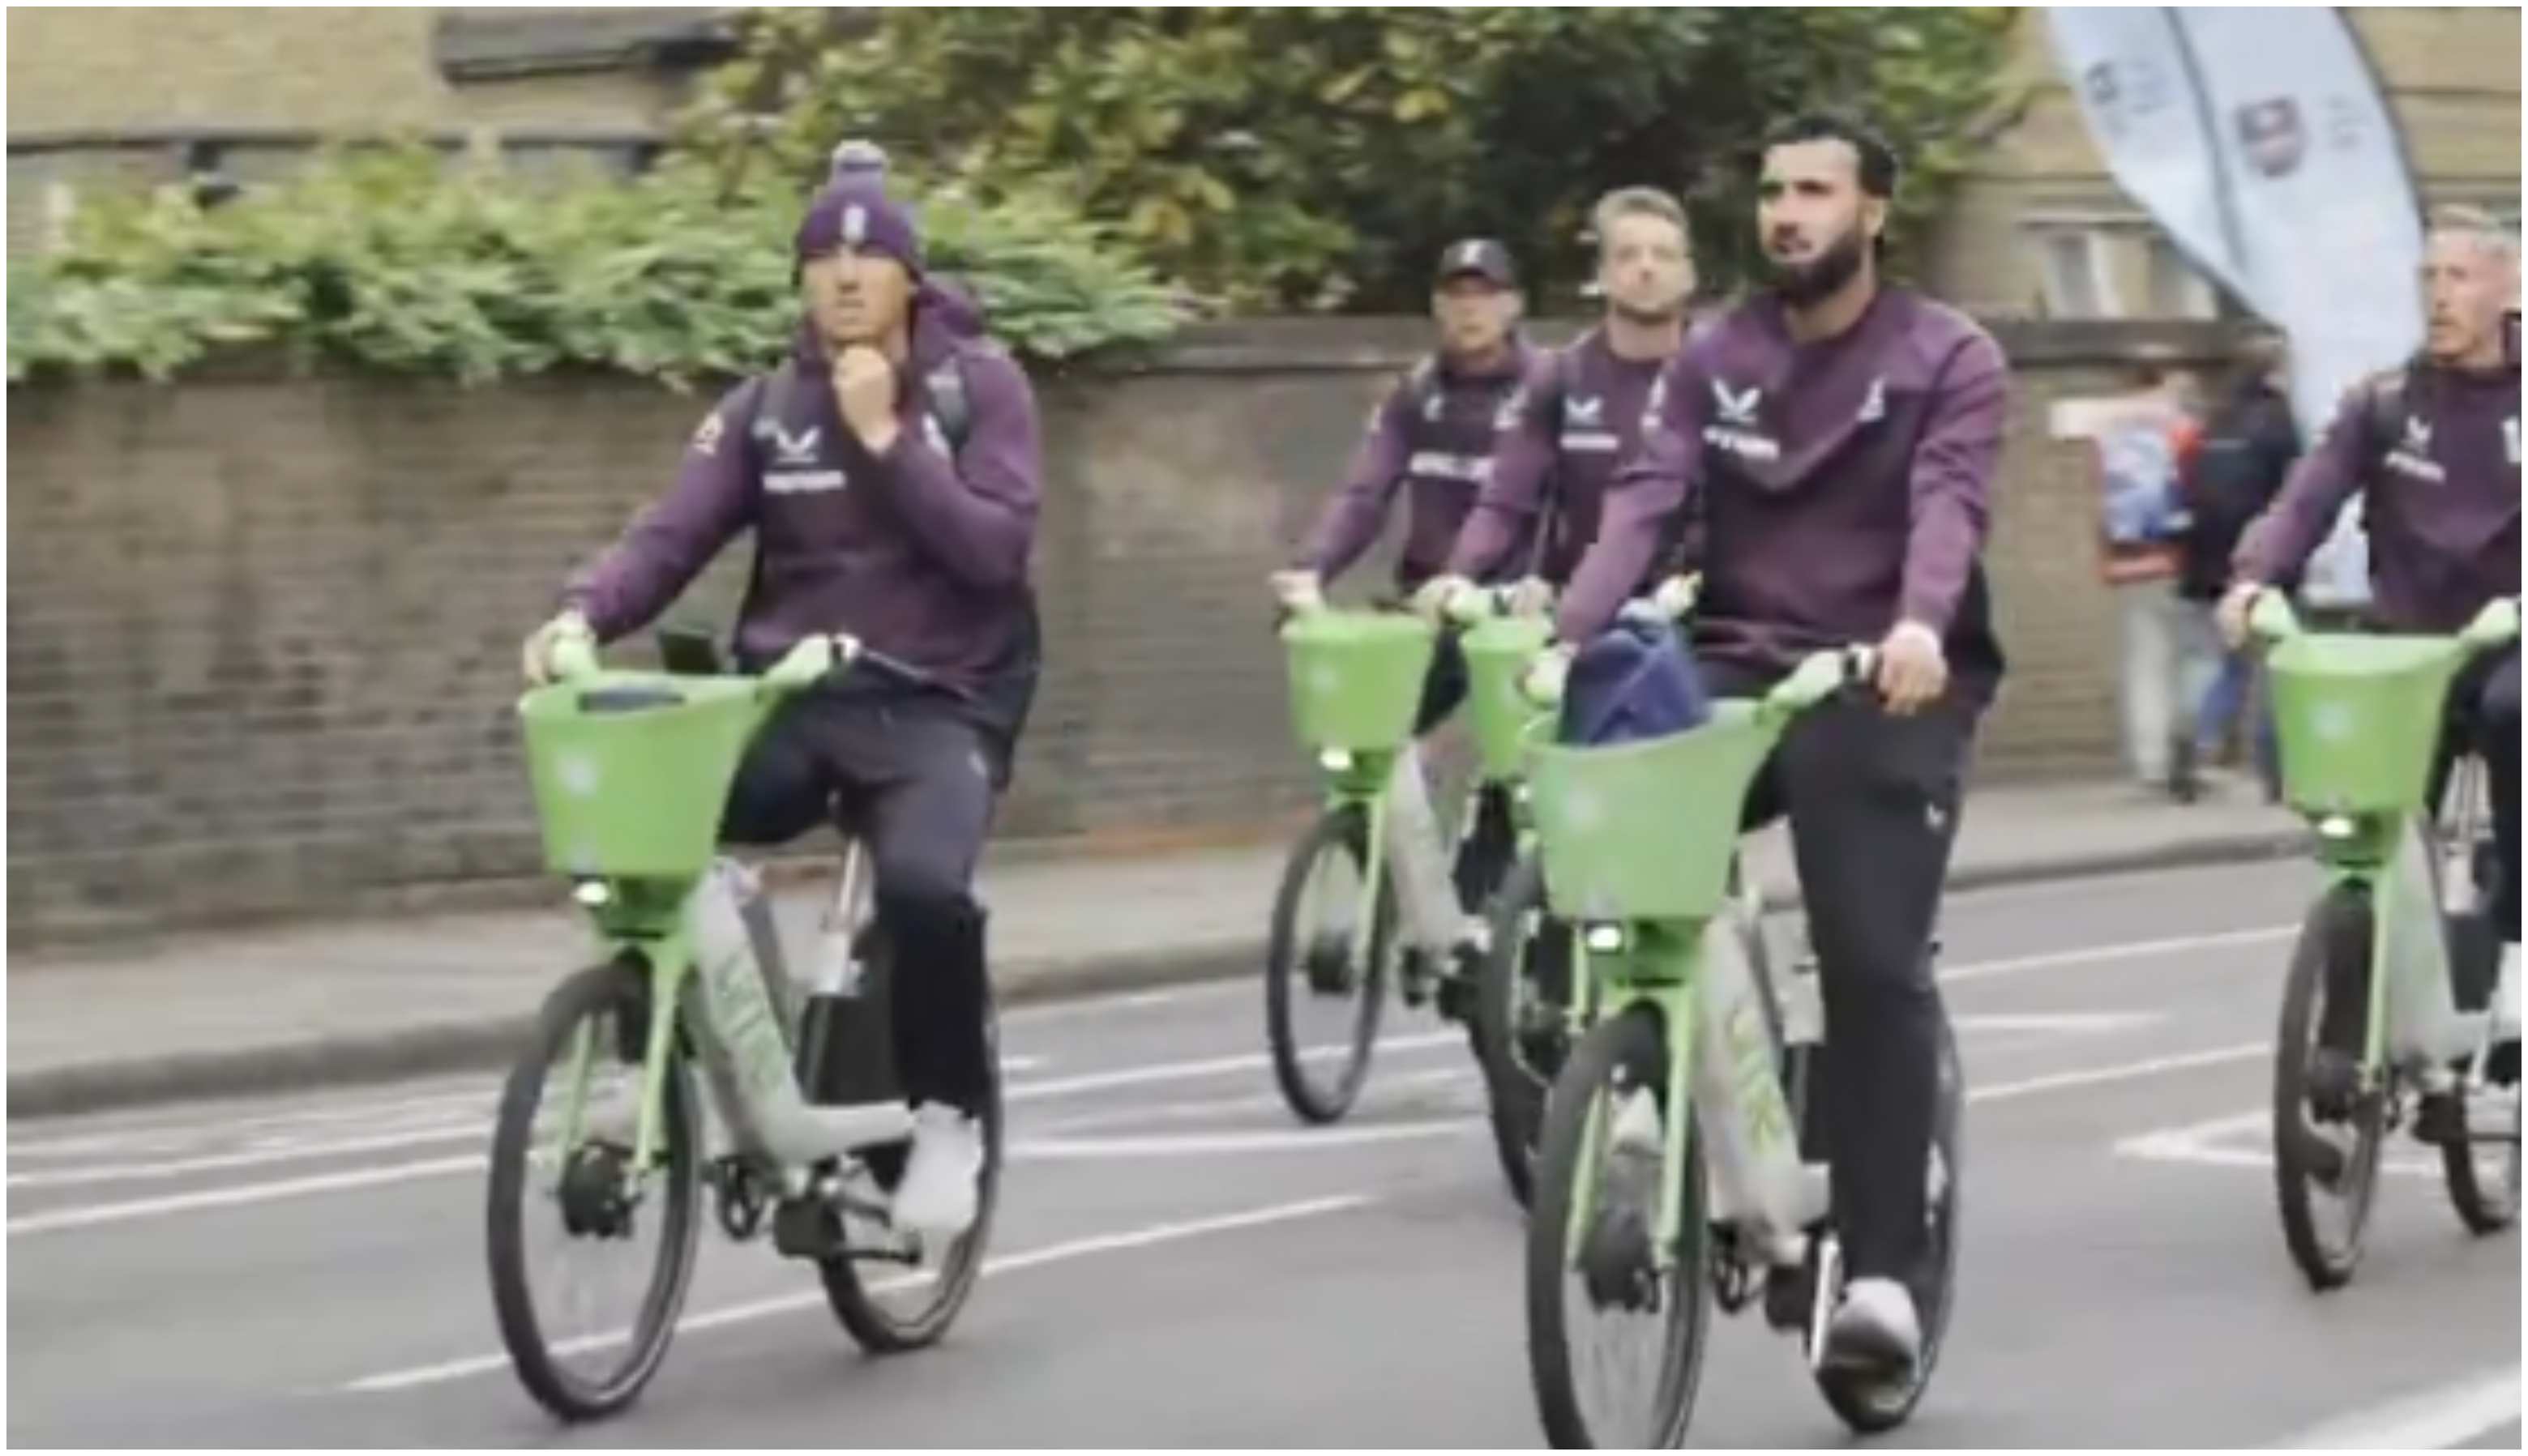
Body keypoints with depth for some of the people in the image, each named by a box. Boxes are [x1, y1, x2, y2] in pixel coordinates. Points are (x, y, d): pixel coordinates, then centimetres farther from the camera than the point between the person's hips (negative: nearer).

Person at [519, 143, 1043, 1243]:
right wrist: (583, 614, -23)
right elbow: (674, 534, -4)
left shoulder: (981, 385, 0)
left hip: (936, 706, -3)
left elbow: (996, 549, -12)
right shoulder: (765, 406, 7)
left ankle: (946, 1114, -6)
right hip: (791, 699, 3)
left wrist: (886, 436, -17)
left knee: (924, 886, -34)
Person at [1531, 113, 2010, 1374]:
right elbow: (1645, 499, -4)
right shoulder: (1714, 360, 10)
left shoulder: (1950, 359, -1)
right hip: (1736, 675, 4)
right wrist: (1568, 638, -21)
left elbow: (1949, 504, -18)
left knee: (1875, 967, -13)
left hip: (1886, 690, -3)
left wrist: (1919, 626, -39)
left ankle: (1883, 1268, -10)